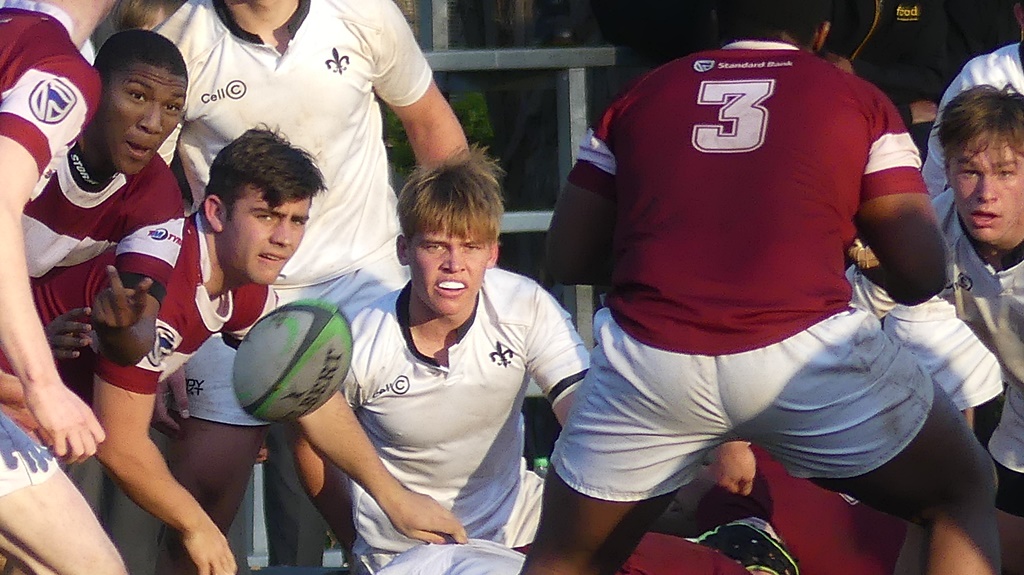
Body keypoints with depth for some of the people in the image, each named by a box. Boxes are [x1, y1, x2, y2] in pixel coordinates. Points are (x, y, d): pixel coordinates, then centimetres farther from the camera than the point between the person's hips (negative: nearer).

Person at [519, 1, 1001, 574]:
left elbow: (568, 259, 21)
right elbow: (922, 275, 7)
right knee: (964, 492, 21)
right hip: (808, 354, -2)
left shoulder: (641, 96, 18)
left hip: (649, 357, 2)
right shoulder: (859, 100, 12)